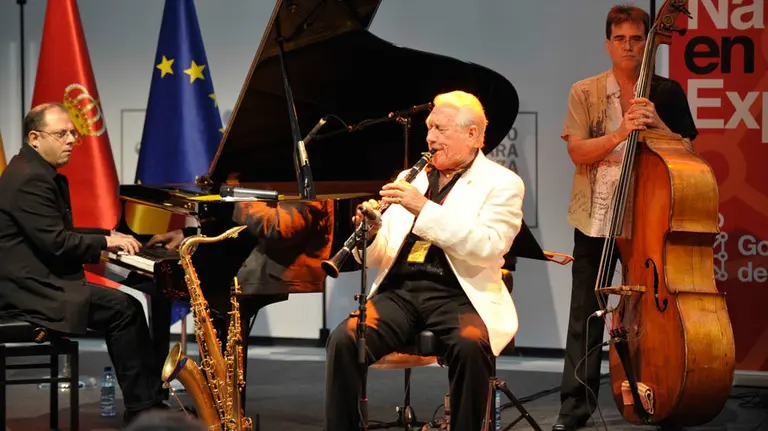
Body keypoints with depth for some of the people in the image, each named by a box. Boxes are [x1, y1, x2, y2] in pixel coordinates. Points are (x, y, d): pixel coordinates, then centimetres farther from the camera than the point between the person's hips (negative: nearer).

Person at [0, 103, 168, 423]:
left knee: (122, 307, 8)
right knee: (125, 309, -16)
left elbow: (58, 235, 22)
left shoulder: (40, 173, 17)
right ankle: (143, 406, -10)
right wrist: (105, 242, -12)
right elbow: (56, 243, -23)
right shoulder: (31, 179, -18)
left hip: (38, 280, 11)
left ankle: (143, 403, 7)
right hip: (31, 289, -11)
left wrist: (107, 237, 10)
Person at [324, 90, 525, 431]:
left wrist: (425, 209, -19)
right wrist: (370, 234, -7)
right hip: (399, 290, 4)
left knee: (470, 346, -36)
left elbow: (488, 248, -14)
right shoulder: (411, 180, 20)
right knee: (343, 340, -24)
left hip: (458, 294, -4)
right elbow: (378, 259, 17)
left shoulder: (501, 184, 5)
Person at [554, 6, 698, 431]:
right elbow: (578, 152, -7)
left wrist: (656, 124, -16)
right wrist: (621, 133, -21)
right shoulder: (584, 92, 3)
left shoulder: (667, 93, 4)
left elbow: (685, 153, 1)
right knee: (586, 315, 4)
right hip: (596, 219, 0)